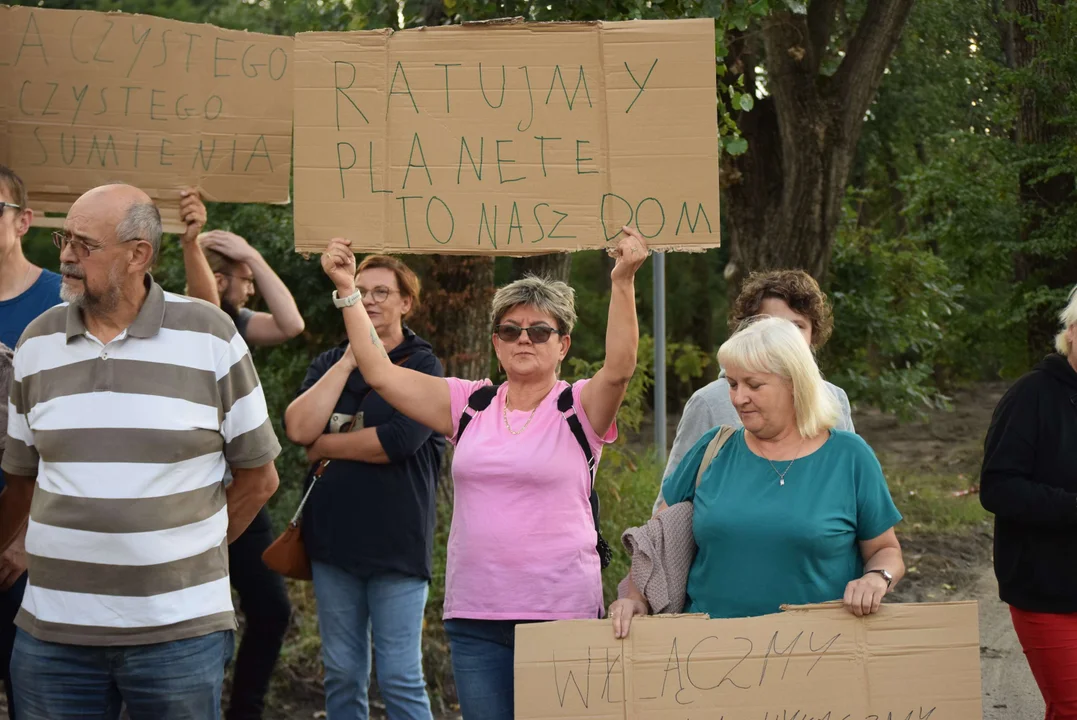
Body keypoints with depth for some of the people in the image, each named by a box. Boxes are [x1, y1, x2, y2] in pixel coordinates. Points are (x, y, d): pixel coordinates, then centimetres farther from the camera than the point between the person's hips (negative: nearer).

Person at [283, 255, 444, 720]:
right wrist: (349, 361, -7)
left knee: (399, 678, -3)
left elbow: (397, 441, -19)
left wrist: (323, 447, -6)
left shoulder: (422, 367, -3)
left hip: (396, 543, -5)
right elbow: (298, 427, -6)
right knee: (342, 675, 10)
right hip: (334, 539, 5)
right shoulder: (330, 363, 11)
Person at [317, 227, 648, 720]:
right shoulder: (470, 405, 9)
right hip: (475, 617, 4)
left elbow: (620, 367, -21)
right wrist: (346, 289, -1)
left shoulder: (579, 408, -1)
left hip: (563, 612, -3)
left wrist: (623, 281, -32)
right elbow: (380, 373, 5)